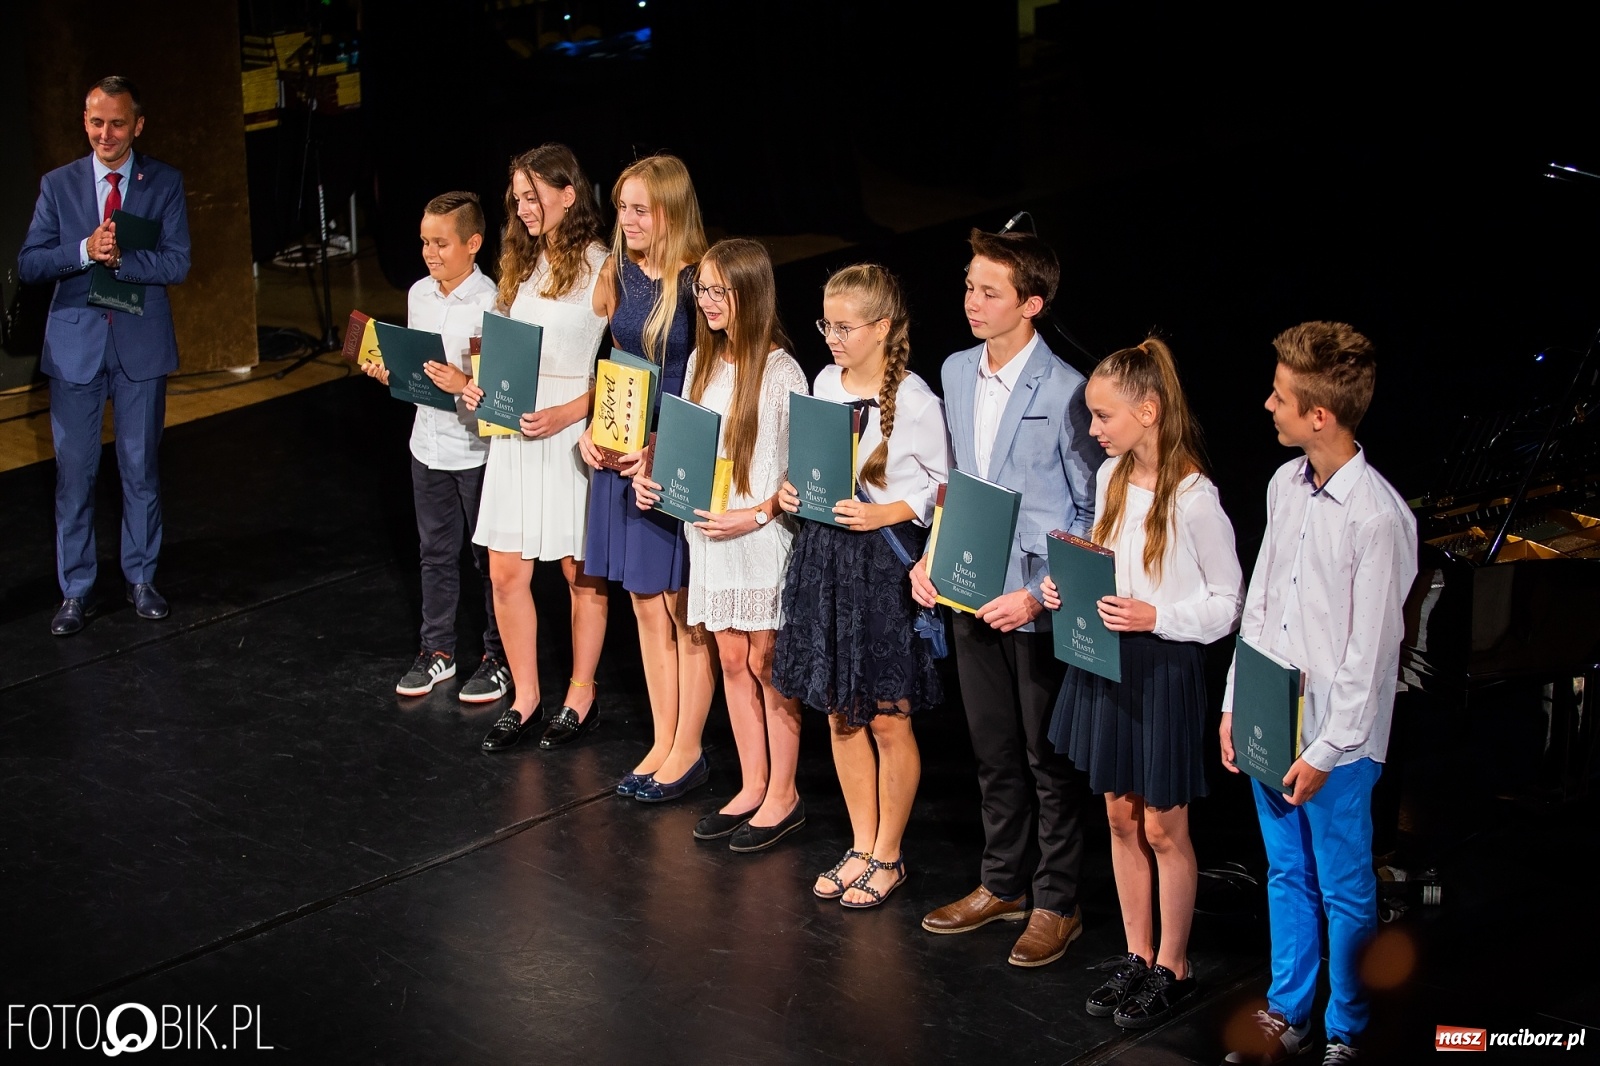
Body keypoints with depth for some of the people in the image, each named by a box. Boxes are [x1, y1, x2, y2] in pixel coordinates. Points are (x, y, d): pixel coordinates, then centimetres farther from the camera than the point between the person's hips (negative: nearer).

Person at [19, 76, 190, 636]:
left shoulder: (164, 183, -1)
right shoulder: (58, 185, 2)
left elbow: (176, 263, -9)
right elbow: (28, 264, -5)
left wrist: (119, 258, -23)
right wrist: (85, 251, -21)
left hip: (142, 344, 0)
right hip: (75, 345, 0)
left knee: (141, 468, 9)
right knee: (74, 472, 3)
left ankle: (141, 578, 23)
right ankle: (76, 590, 12)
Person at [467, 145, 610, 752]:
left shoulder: (601, 269, -9)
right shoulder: (521, 264, 12)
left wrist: (565, 414, -20)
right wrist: (480, 386, 1)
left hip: (574, 432, -6)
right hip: (513, 430, 6)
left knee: (582, 574, 7)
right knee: (506, 572, 5)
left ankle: (581, 697, 22)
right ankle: (524, 698, 19)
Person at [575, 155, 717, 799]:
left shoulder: (697, 284, -15)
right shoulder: (620, 275, 5)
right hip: (623, 455, 7)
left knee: (687, 613, 5)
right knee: (647, 607, 14)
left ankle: (687, 748, 17)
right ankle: (663, 742, 25)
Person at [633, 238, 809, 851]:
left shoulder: (781, 373, -14)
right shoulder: (702, 362, 7)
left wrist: (754, 515, -22)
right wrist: (653, 475, 0)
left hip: (765, 539, -6)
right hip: (711, 534, 6)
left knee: (767, 665, 2)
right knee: (733, 662, 12)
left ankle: (783, 796, 14)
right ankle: (752, 788, 23)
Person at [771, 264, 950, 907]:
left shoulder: (915, 400, -12)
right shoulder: (825, 383, 6)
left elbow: (941, 487, -6)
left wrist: (882, 514, -18)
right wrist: (792, 490, -1)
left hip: (884, 561, -6)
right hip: (823, 554, 6)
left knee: (887, 719, 2)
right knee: (840, 713, 13)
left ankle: (888, 856, 17)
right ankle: (862, 847, 26)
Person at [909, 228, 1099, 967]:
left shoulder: (1064, 391, -17)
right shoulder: (957, 373, 4)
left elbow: (1091, 511, -12)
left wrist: (1039, 594, -18)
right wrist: (932, 555, 3)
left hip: (1039, 605, -6)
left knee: (1049, 760, 6)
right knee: (993, 753, 18)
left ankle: (1056, 904, 18)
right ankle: (1002, 885, 32)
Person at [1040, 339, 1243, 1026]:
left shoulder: (1194, 498, -18)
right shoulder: (1110, 477, 3)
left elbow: (1228, 603, -12)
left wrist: (1155, 617, -23)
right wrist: (1066, 589, -3)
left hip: (1166, 666, -7)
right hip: (1106, 659, 7)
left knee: (1163, 828, 4)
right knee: (1120, 816, 15)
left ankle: (1172, 968, 19)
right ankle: (1137, 956, 28)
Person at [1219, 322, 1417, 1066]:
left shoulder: (1378, 517, -21)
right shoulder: (1286, 485, 2)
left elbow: (1371, 649, -17)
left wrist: (1325, 752, -14)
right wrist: (1234, 705, 11)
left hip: (1336, 740, -7)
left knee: (1343, 891, 8)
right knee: (1287, 877, 19)